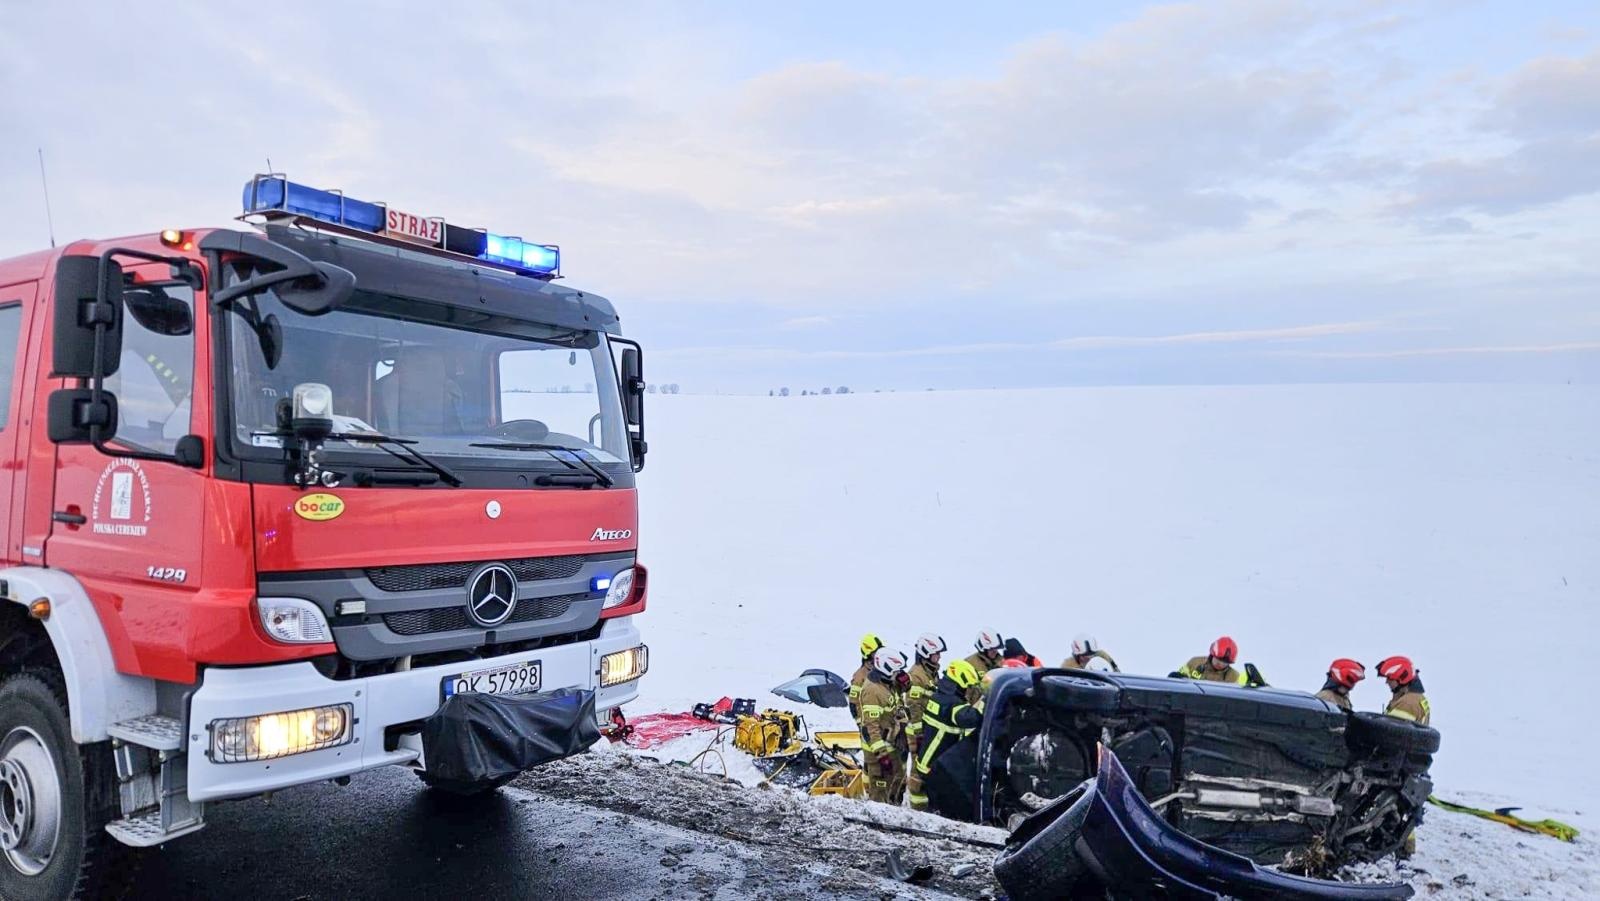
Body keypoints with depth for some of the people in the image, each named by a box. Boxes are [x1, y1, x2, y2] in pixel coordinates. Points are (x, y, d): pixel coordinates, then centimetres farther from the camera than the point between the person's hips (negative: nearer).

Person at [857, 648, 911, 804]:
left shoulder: (890, 684, 5)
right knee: (881, 785, -1)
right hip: (880, 748, -10)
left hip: (893, 745, 10)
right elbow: (871, 725, -25)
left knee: (898, 781, 24)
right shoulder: (872, 690, -23)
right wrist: (881, 753, -28)